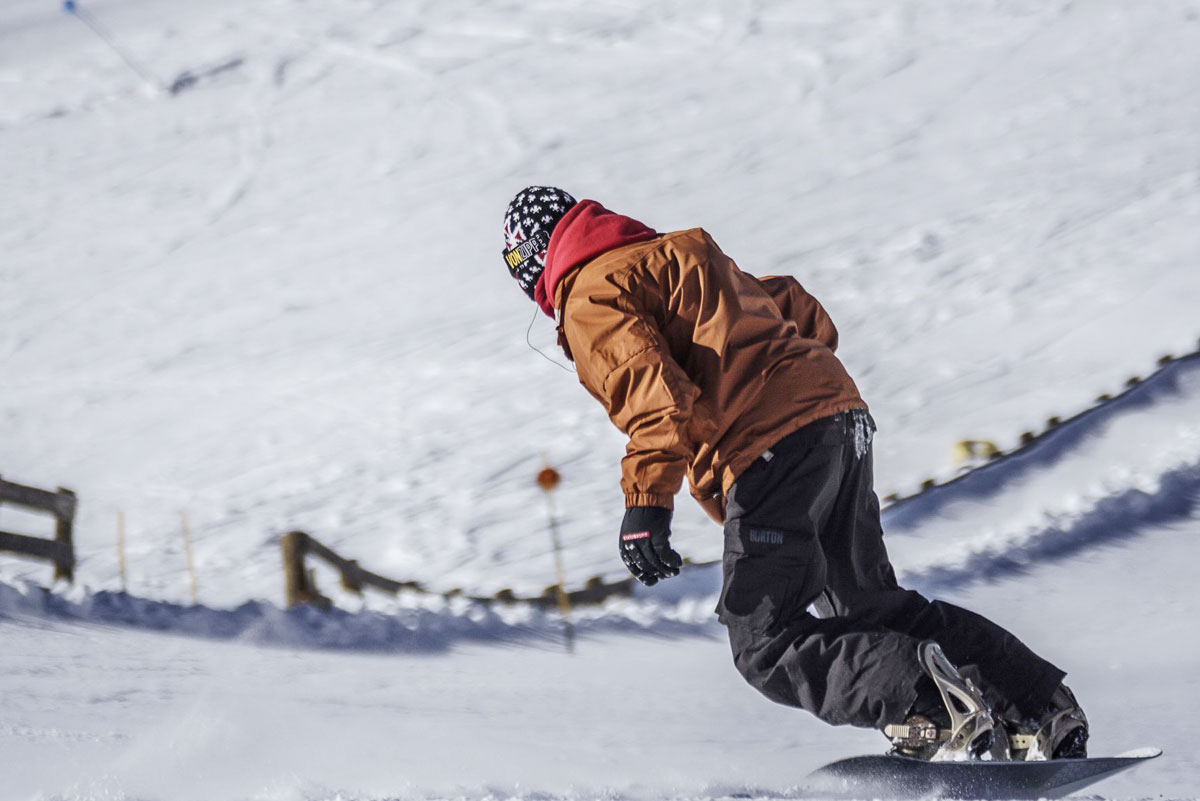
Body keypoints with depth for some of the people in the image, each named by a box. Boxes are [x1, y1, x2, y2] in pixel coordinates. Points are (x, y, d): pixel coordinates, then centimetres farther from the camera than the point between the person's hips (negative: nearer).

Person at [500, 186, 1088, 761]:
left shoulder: (591, 297, 1)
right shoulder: (676, 254, 29)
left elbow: (652, 387, -16)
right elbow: (793, 306, 33)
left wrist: (646, 501, -22)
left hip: (771, 450, -9)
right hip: (841, 416, 9)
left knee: (768, 646, -6)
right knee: (871, 608, 18)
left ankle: (927, 699, -25)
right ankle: (1042, 708, 11)